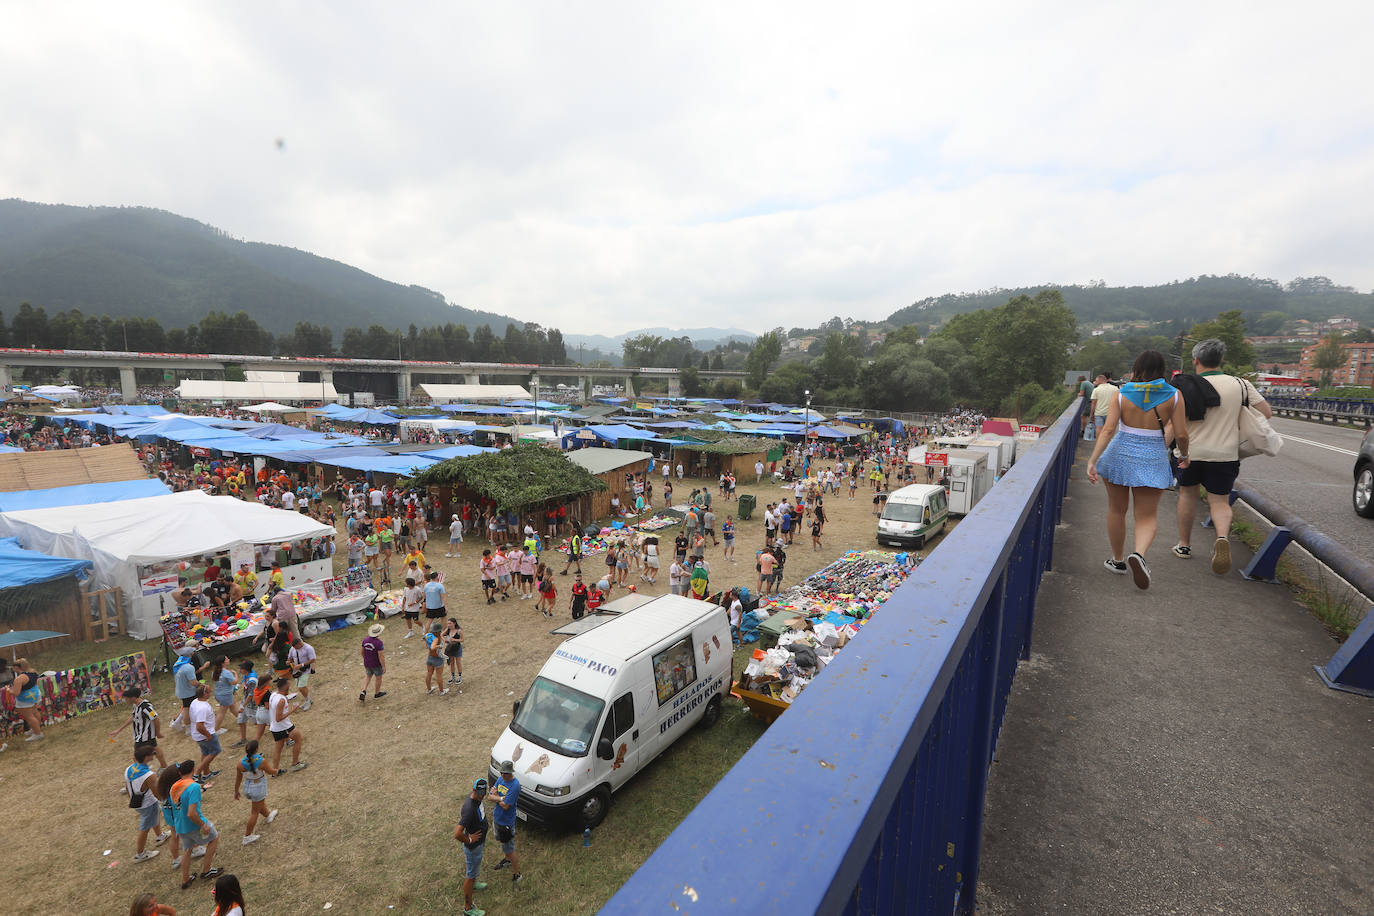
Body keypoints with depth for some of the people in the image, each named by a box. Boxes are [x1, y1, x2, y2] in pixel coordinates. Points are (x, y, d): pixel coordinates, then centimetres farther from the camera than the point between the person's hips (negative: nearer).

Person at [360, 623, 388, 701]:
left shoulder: (365, 640, -9)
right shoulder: (379, 643, -28)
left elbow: (362, 652, 6)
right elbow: (381, 656, -26)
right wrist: (384, 667, -16)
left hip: (367, 663, 5)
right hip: (377, 664, -5)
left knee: (368, 676, 27)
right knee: (379, 678, 18)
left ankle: (363, 691, 10)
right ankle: (377, 694, 34)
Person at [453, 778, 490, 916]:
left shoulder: (477, 799, -11)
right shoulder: (470, 809, -40)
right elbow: (457, 834, -43)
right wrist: (469, 840, -27)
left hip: (479, 843, 9)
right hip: (473, 847, -9)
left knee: (470, 865, 33)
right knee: (471, 875, 9)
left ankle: (472, 884, 59)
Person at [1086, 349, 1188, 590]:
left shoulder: (1121, 394, -6)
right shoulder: (1174, 395, -4)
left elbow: (1108, 430, -14)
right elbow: (1181, 434, -3)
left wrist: (1092, 461, -17)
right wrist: (1184, 455, 17)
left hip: (1120, 454, 0)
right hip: (1152, 460, 0)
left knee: (1116, 510, 16)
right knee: (1148, 516, 7)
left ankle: (1118, 560, 26)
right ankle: (1139, 554, -21)